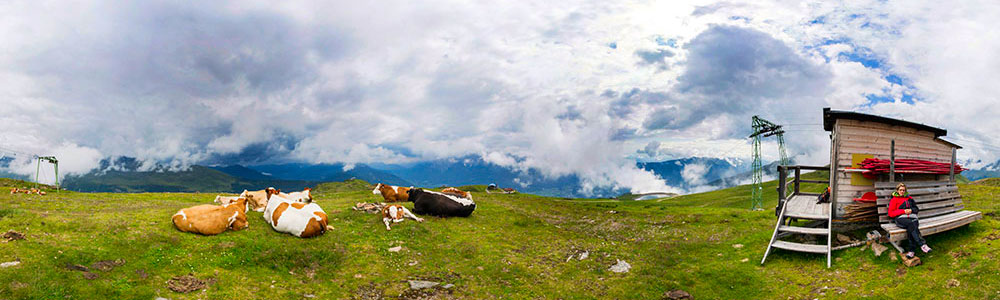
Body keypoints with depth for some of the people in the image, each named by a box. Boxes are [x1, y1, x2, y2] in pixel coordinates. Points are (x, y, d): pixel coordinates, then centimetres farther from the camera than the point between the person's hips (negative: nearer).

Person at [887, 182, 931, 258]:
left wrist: (911, 210, 1)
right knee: (912, 224, -37)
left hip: (912, 217, 3)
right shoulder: (894, 200, 15)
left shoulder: (909, 198, 26)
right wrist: (904, 211, -5)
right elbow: (891, 213, 5)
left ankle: (911, 250, -42)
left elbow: (916, 209, 26)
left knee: (910, 228, -34)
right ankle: (922, 244, -44)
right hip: (901, 218, -2)